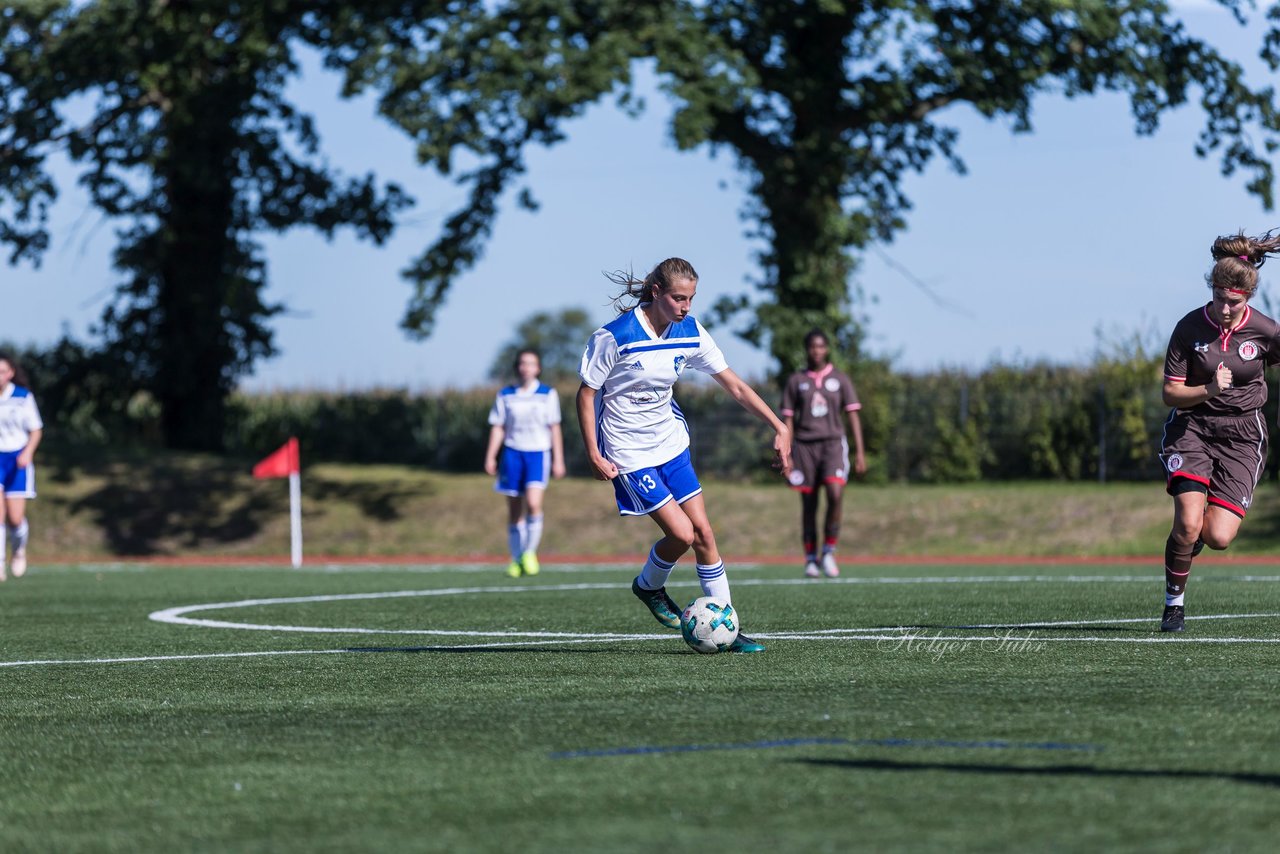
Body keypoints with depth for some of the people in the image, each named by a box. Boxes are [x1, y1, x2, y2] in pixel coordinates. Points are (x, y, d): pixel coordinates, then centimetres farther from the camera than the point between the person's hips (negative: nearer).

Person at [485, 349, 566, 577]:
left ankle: (530, 552, -6)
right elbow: (498, 428, 8)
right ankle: (516, 560, 12)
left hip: (539, 453, -2)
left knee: (533, 503, -21)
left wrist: (558, 460, 3)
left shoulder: (548, 394, 5)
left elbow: (554, 428, 7)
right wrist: (490, 457, -1)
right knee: (514, 511, 3)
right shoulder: (505, 396, 7)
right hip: (513, 453, 2)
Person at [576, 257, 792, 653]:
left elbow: (735, 386, 1)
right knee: (682, 532, -13)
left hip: (671, 443, 6)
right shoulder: (615, 337, -21)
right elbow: (586, 394, -11)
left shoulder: (690, 333, -5)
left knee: (703, 531, 0)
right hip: (629, 453, -5)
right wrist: (593, 455, -16)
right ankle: (649, 586, 19)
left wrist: (779, 428, -5)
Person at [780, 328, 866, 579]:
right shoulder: (796, 380, 9)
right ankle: (810, 560, 10)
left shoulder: (840, 379, 9)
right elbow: (788, 419, 9)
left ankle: (829, 551, -8)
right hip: (805, 445, 1)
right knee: (808, 505, 1)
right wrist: (786, 456, 1)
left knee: (835, 494, -21)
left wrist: (860, 452, 0)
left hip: (833, 443, -1)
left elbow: (853, 416, 8)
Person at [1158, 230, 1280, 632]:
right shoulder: (1189, 328, -10)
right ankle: (1174, 602, 3)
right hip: (1191, 428, -1)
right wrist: (1208, 390, -25)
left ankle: (1199, 531, 28)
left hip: (1242, 436, 1)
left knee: (1218, 537, -11)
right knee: (1188, 524, -21)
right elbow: (1170, 393, -6)